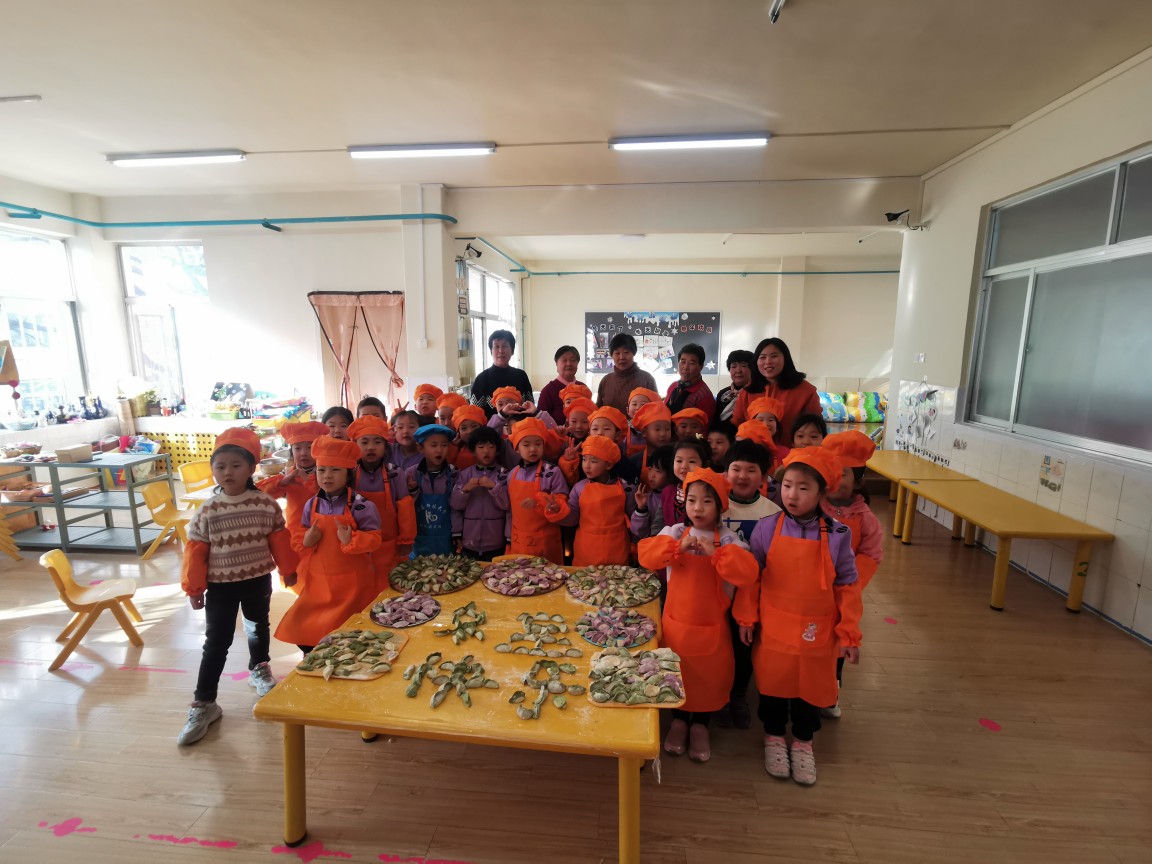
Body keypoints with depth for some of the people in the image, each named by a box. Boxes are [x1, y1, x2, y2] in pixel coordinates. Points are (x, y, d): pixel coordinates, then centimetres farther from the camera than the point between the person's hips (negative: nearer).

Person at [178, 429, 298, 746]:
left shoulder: (266, 505, -11)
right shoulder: (207, 512, -12)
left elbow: (280, 539, -1)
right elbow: (195, 552, -6)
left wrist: (288, 570, 7)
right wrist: (194, 588, -4)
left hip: (258, 581, 2)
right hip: (220, 585, -1)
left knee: (259, 627, 21)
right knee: (216, 642, 2)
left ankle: (259, 670, 46)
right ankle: (203, 703, 13)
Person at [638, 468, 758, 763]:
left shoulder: (728, 540, -10)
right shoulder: (675, 533, -6)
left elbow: (748, 572, -24)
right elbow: (646, 554, -18)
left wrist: (715, 552, -33)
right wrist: (678, 546, -30)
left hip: (711, 626, -1)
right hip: (675, 622, 1)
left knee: (709, 675, 15)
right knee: (677, 673, 17)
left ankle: (700, 725, 41)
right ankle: (679, 720, 44)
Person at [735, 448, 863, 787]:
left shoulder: (837, 535, -11)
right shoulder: (766, 528, -11)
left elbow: (847, 586, -3)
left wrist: (849, 633, -1)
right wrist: (746, 618, 0)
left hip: (816, 631, 0)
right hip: (773, 628, 0)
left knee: (811, 684, 17)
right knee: (772, 681, 15)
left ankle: (803, 742, 42)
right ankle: (774, 736, 41)